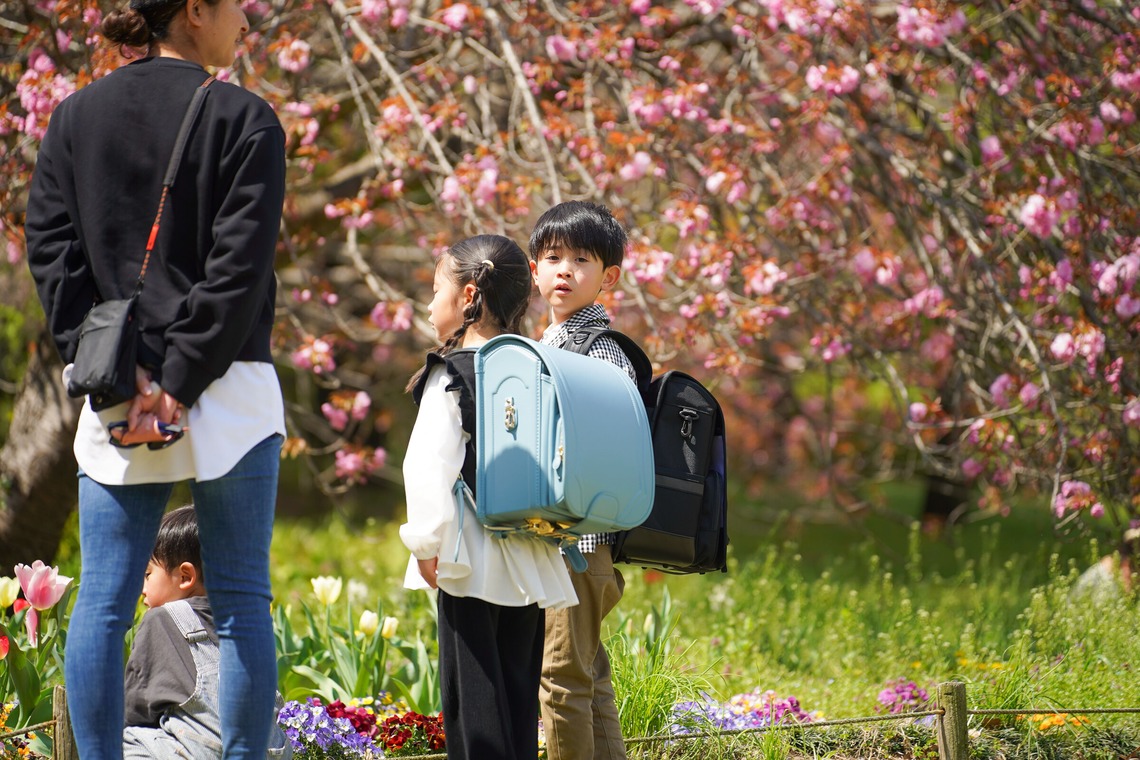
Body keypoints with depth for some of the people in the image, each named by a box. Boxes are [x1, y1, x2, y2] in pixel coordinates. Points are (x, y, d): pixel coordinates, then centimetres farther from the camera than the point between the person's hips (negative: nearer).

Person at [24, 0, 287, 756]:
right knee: (241, 602, 2)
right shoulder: (243, 119, -4)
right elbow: (239, 267, -12)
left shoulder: (75, 116, 9)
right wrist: (182, 381, -11)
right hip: (229, 394, -3)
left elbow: (52, 251, 2)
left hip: (115, 401, 3)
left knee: (102, 602, 4)